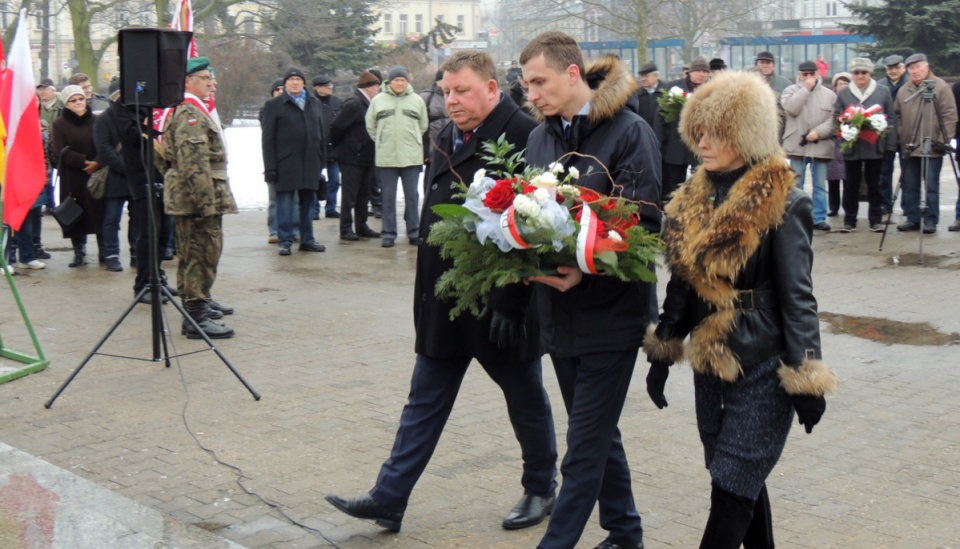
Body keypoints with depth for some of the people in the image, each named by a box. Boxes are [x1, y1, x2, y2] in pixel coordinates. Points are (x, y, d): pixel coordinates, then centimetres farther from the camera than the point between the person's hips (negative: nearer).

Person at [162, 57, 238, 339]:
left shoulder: (195, 112, 20)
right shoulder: (190, 115, -15)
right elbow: (194, 165, -23)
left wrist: (212, 201, 25)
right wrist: (207, 202, -24)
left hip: (190, 200, 11)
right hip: (196, 199, -11)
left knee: (195, 257, 16)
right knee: (201, 256, -7)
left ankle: (197, 308, 25)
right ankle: (196, 319, -4)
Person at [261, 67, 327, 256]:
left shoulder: (314, 103, 14)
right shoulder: (274, 105, 0)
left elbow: (321, 133, 17)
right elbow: (268, 138, -4)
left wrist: (322, 159, 11)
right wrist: (270, 167, -10)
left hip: (310, 163, 4)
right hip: (286, 163, -4)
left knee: (308, 202, 10)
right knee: (285, 203, -1)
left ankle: (307, 239, 18)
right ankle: (285, 241, 5)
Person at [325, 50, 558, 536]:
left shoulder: (523, 136, -16)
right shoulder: (447, 139, 11)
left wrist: (512, 301, -22)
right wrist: (428, 290, 16)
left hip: (501, 303, -7)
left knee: (526, 401, 11)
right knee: (425, 403, 11)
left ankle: (541, 489, 30)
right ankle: (389, 498, 16)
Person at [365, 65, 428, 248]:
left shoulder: (417, 100, 5)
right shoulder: (378, 100, 3)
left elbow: (423, 126, 13)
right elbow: (370, 126, 9)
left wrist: (414, 142, 11)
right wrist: (381, 143, 8)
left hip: (411, 157, 1)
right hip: (386, 157, 0)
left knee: (412, 196, 6)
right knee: (388, 197, 4)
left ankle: (414, 233, 13)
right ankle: (388, 234, 10)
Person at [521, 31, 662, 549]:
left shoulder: (629, 131, -10)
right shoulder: (540, 137, 9)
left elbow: (646, 222, -14)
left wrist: (586, 270, -27)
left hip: (611, 312, -6)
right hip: (560, 312, 7)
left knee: (585, 443, -3)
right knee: (598, 432, 17)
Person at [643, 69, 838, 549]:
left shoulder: (783, 204, -13)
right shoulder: (694, 198, 5)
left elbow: (797, 298, -12)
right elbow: (682, 284, 14)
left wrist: (805, 380, -11)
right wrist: (662, 355, 15)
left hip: (763, 369, -6)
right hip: (710, 364, 7)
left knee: (731, 491, -4)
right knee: (745, 483, 16)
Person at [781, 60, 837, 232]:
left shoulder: (829, 94, 7)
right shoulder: (791, 90, 5)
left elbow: (834, 119, 0)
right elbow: (790, 108, -14)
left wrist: (818, 132, -14)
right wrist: (806, 88, -11)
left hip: (821, 146, 1)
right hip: (797, 145, -1)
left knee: (820, 186, 7)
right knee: (795, 185, 4)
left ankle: (819, 218, 13)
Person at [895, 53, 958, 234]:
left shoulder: (940, 87, -3)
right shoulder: (904, 90, 12)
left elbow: (949, 115, -7)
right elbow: (898, 115, 16)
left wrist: (945, 139, -12)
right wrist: (900, 136, 6)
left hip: (932, 147, -5)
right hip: (909, 147, 5)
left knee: (931, 186, -1)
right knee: (910, 185, 9)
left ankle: (930, 221, 4)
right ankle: (912, 219, 17)